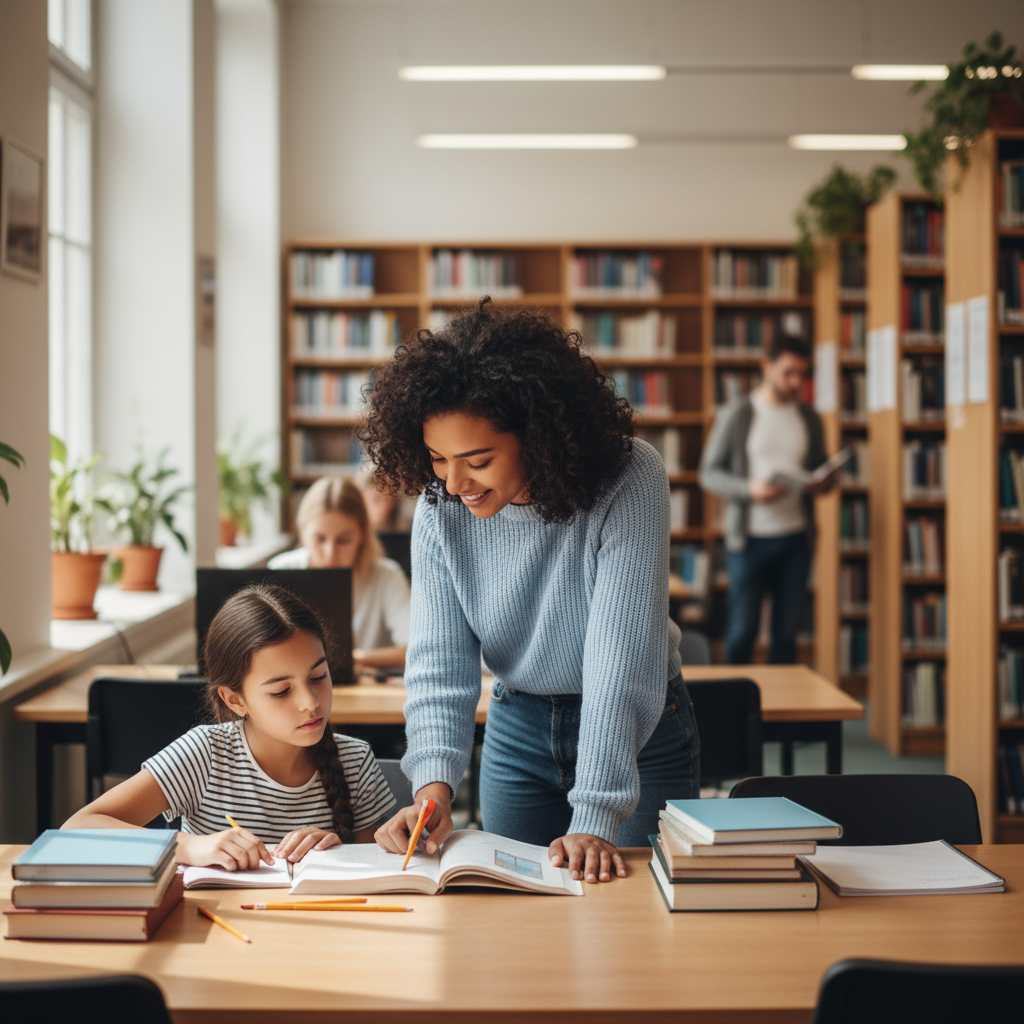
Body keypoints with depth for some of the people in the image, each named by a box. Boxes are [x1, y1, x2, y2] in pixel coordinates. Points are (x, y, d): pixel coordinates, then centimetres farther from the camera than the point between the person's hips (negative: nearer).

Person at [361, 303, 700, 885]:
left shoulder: (630, 482, -27)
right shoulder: (440, 510, -13)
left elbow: (623, 659, -31)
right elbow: (440, 661, -15)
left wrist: (594, 818, -36)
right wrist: (435, 784, -32)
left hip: (639, 729, -3)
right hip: (518, 728, 3)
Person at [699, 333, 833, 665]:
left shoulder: (810, 419, 11)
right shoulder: (737, 415, -1)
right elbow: (709, 473, -3)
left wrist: (823, 483, -6)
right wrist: (749, 489, -20)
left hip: (796, 538, 4)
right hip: (750, 537, -4)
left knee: (787, 631, 5)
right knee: (742, 631, -2)